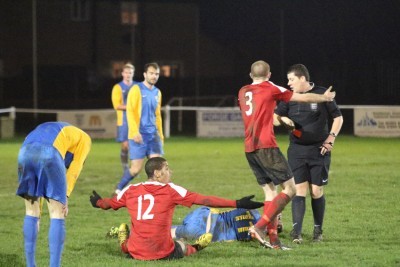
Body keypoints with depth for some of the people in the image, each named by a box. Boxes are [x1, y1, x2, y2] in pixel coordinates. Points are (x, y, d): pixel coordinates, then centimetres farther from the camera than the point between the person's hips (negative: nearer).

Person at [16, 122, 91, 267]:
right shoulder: (83, 138, 31)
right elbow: (74, 168, 16)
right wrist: (65, 197, 9)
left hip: (25, 152, 5)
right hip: (50, 154, -5)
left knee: (31, 213, 17)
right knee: (57, 216, 4)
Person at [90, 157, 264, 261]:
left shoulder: (130, 191, 4)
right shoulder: (171, 190, -5)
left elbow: (110, 203, 24)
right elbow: (205, 200, -9)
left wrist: (97, 203, 49)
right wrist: (237, 204, -7)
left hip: (136, 253, 3)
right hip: (164, 254, -3)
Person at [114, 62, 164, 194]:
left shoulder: (157, 92, 14)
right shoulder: (136, 89, -6)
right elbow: (130, 111, -12)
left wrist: (160, 134, 18)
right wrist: (135, 132, -21)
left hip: (153, 134, 5)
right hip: (139, 135, -5)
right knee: (136, 168, -5)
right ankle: (119, 189, 17)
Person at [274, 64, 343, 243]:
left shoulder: (322, 94, -3)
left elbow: (338, 117, 4)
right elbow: (275, 117, 13)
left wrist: (330, 139, -4)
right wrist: (283, 120, -9)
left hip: (319, 150, -2)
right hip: (296, 150, 2)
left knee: (316, 191, 2)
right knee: (300, 190, -8)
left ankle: (318, 230, 18)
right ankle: (296, 231, -15)